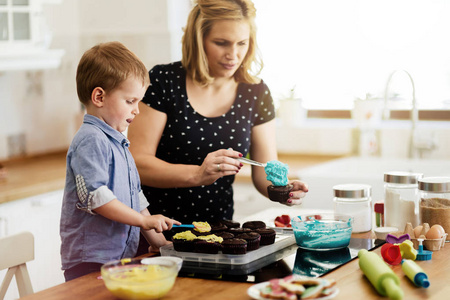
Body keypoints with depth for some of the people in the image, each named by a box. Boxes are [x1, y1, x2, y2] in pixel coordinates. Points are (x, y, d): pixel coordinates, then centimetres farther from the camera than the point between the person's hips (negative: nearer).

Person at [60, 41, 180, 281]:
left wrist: (157, 239, 16)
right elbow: (94, 197, -21)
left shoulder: (118, 143, 19)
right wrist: (144, 220, -16)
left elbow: (135, 197, 22)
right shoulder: (90, 141, -12)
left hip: (121, 257, 9)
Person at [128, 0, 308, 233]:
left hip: (217, 229, 3)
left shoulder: (256, 93, 5)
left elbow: (265, 171, 7)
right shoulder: (163, 81, -6)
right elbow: (136, 162, -11)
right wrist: (198, 174, -25)